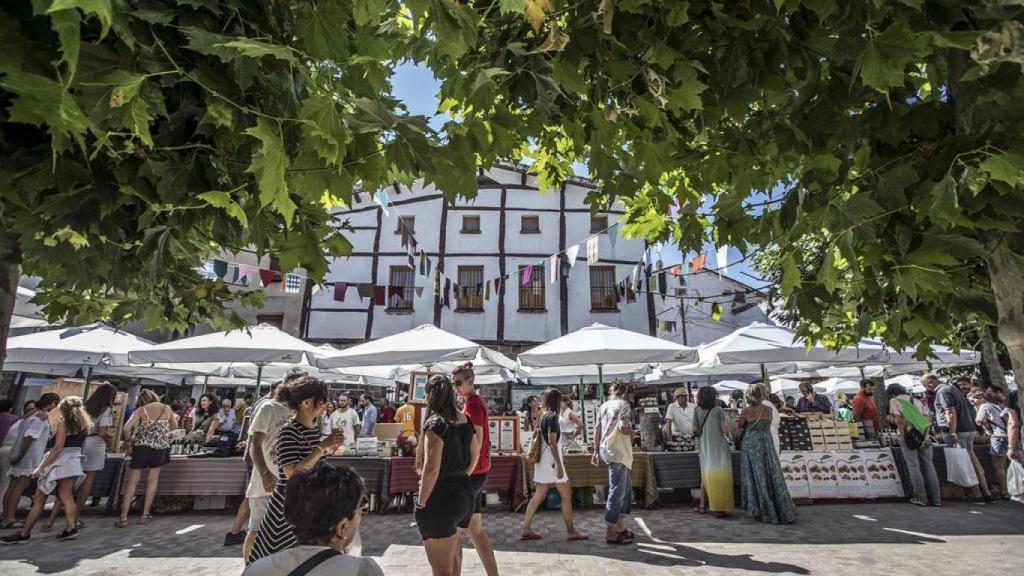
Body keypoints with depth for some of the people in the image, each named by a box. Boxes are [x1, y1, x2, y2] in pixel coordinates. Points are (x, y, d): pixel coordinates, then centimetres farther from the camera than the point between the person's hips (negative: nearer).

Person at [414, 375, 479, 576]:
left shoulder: (435, 423, -20)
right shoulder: (465, 420, 4)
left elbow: (431, 468, -25)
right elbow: (475, 455, 15)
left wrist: (421, 502, -13)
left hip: (441, 499, -8)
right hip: (464, 493, 8)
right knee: (451, 556, 29)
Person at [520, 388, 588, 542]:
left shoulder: (543, 416, 11)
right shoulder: (552, 417, -15)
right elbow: (552, 442, -20)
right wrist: (559, 464, -19)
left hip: (544, 462, 9)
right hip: (551, 461, -9)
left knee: (539, 496, 11)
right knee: (566, 495, 4)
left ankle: (526, 530, 13)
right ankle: (571, 531, 12)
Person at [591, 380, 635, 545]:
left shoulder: (603, 406, 12)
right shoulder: (623, 404, -9)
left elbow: (597, 430, 13)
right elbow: (623, 427, -23)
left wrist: (596, 451, 18)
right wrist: (632, 433, -1)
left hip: (605, 450, 8)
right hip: (618, 452, -8)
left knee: (626, 487, 18)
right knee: (617, 491, -2)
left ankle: (620, 527, 23)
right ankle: (610, 533, 4)